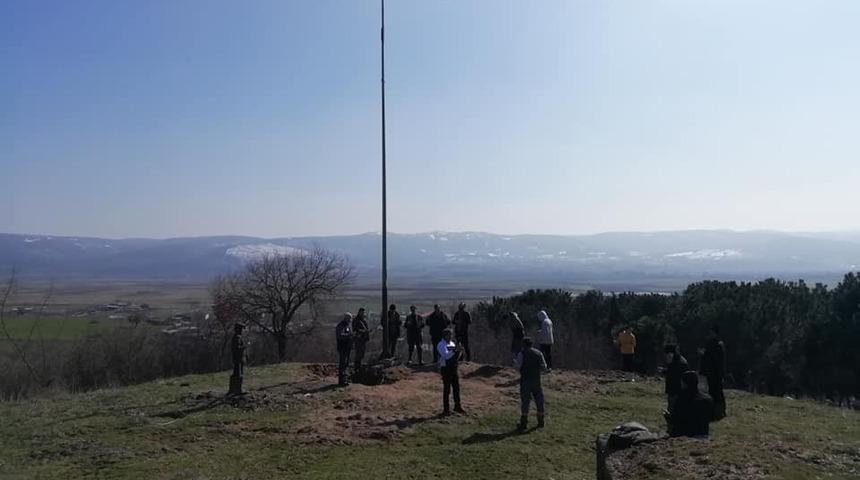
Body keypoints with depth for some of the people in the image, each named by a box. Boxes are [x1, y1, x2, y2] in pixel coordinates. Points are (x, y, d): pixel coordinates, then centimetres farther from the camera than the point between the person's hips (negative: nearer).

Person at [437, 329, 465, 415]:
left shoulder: (452, 343, 13)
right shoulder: (441, 345, -10)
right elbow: (446, 355, -23)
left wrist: (459, 352, -3)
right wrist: (454, 350, -29)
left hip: (454, 368, 7)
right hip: (446, 369, -7)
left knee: (456, 388, 13)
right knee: (446, 389, -2)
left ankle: (457, 406, 27)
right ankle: (446, 409, 7)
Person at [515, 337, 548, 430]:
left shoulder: (521, 354, -7)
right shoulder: (539, 353, 6)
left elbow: (518, 367, -12)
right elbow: (544, 367, 6)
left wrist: (514, 363, 7)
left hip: (525, 380, -3)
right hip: (536, 380, 3)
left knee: (525, 401, 0)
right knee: (539, 400, 13)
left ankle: (523, 423, 1)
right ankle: (540, 422, 19)